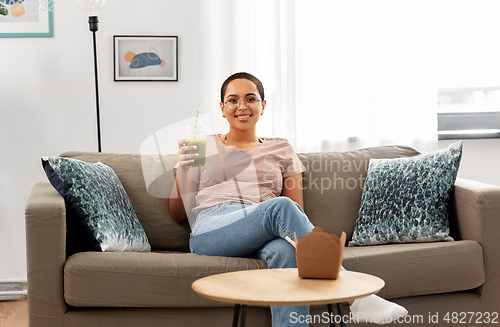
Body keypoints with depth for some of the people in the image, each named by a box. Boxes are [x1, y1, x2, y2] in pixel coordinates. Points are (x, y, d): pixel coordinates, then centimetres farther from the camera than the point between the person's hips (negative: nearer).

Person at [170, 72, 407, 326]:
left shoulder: (280, 150, 24)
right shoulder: (203, 148, 21)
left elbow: (297, 210, 17)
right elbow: (179, 214, 16)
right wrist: (182, 169, -2)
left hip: (262, 241, 2)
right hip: (210, 233, -1)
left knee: (286, 250, -39)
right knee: (281, 206, -33)